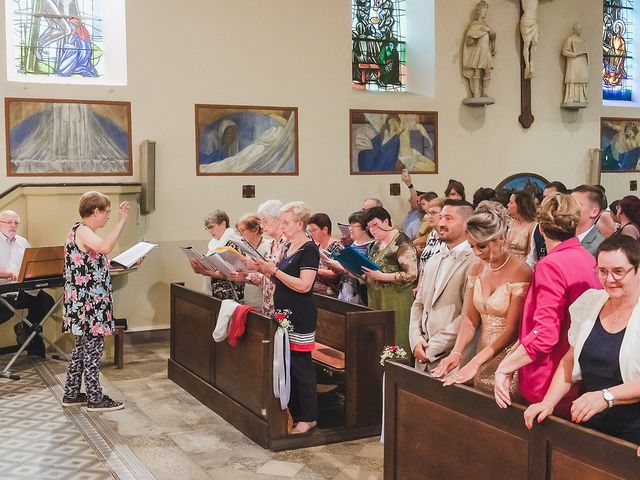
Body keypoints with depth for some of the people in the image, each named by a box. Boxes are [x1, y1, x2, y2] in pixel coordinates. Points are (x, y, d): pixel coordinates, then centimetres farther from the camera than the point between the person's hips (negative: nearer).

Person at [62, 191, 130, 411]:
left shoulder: (82, 231, 15)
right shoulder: (82, 231, -16)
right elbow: (105, 247, -36)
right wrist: (121, 221, -32)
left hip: (86, 302, 10)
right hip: (88, 302, -10)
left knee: (82, 347, 16)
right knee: (93, 347, -2)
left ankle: (71, 393, 24)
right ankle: (94, 398, 5)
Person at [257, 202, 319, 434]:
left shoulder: (309, 249, -13)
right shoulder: (289, 247, 14)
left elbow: (304, 285, -21)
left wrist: (275, 270, -21)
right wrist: (268, 271, 3)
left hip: (300, 317, -9)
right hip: (284, 313, 9)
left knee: (301, 367, -2)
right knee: (287, 366, 11)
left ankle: (308, 418, 8)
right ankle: (293, 413, 21)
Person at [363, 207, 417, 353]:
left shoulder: (402, 243, -11)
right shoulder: (377, 243, 14)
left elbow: (412, 275, -17)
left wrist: (381, 276, -20)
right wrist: (365, 273, 3)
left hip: (395, 301, -7)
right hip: (376, 300, 7)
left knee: (395, 340, -6)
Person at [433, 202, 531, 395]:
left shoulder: (520, 272, -15)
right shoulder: (477, 269, 6)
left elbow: (512, 329, -18)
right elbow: (471, 318, 5)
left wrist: (475, 363, -24)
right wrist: (456, 353, -12)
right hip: (483, 360, 6)